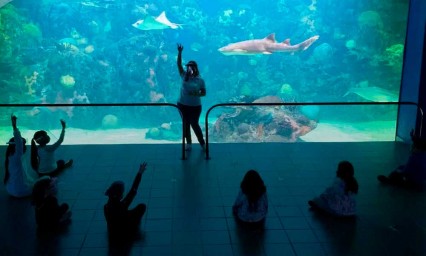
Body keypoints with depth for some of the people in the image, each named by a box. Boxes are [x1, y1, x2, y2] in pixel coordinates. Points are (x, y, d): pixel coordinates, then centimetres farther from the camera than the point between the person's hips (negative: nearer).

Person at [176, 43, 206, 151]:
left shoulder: (200, 80, -7)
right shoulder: (184, 75, -2)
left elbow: (204, 93, -3)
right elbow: (179, 64, -10)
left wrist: (196, 94, -23)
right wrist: (180, 53, -21)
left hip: (195, 106, -3)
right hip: (183, 105, 3)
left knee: (194, 124, 2)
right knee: (186, 124, 10)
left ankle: (202, 143, 17)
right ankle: (189, 143, 23)